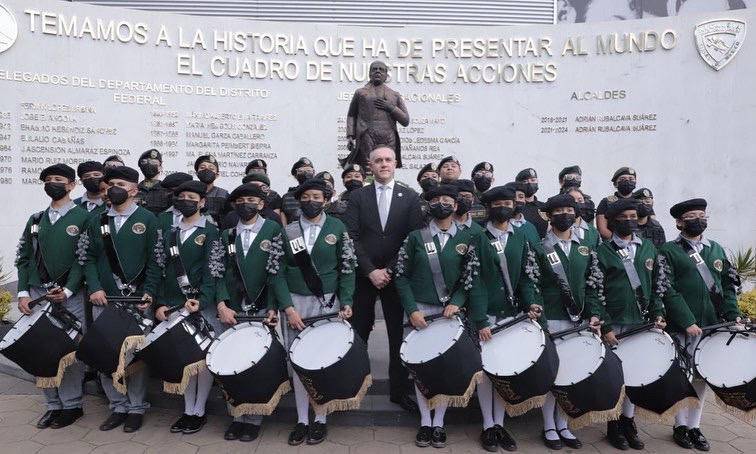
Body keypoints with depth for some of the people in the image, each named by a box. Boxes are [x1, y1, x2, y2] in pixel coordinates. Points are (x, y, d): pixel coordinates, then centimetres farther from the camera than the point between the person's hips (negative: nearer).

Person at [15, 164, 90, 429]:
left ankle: (71, 405, 12)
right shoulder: (36, 220, 16)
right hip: (38, 295, 4)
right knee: (41, 350, 5)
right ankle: (53, 405, 18)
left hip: (71, 297, -4)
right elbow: (23, 259, 14)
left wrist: (67, 290, -14)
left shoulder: (83, 217, 1)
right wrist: (23, 293, 2)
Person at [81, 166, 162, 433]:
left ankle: (136, 407, 18)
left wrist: (149, 293, -11)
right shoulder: (97, 221, 12)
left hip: (137, 300, -4)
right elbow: (89, 258, 11)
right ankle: (118, 406, 22)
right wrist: (94, 288, -4)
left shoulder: (147, 219, 0)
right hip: (103, 300, 4)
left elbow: (155, 260, -3)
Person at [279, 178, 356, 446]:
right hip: (295, 305, 1)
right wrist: (287, 308, -8)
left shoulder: (337, 228, 2)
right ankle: (302, 420, 17)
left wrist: (346, 302, -9)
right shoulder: (287, 231, 3)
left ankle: (320, 420, 17)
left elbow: (347, 268, 1)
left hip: (327, 304, -1)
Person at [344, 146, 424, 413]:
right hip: (363, 275, 0)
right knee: (359, 331, 3)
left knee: (399, 334, 4)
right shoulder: (358, 197, 4)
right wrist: (371, 271, -11)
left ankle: (399, 390, 15)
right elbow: (352, 238, -3)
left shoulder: (410, 197, 4)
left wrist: (389, 270, -8)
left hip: (396, 275, 0)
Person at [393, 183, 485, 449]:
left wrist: (456, 303, -12)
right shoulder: (416, 237, 2)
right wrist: (412, 310, -8)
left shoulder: (468, 239, 4)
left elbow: (471, 277, 4)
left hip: (451, 312, 1)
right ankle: (425, 422, 18)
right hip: (420, 312, 0)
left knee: (448, 366, 3)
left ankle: (439, 422, 18)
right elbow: (401, 275, 2)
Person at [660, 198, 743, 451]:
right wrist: (687, 322, -17)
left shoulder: (716, 249, 14)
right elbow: (668, 292, -11)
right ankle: (681, 426, 19)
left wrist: (733, 315, 0)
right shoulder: (669, 251, -4)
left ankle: (694, 426, 24)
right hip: (682, 327, -5)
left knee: (702, 376, 11)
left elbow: (728, 286, 13)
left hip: (712, 325, 5)